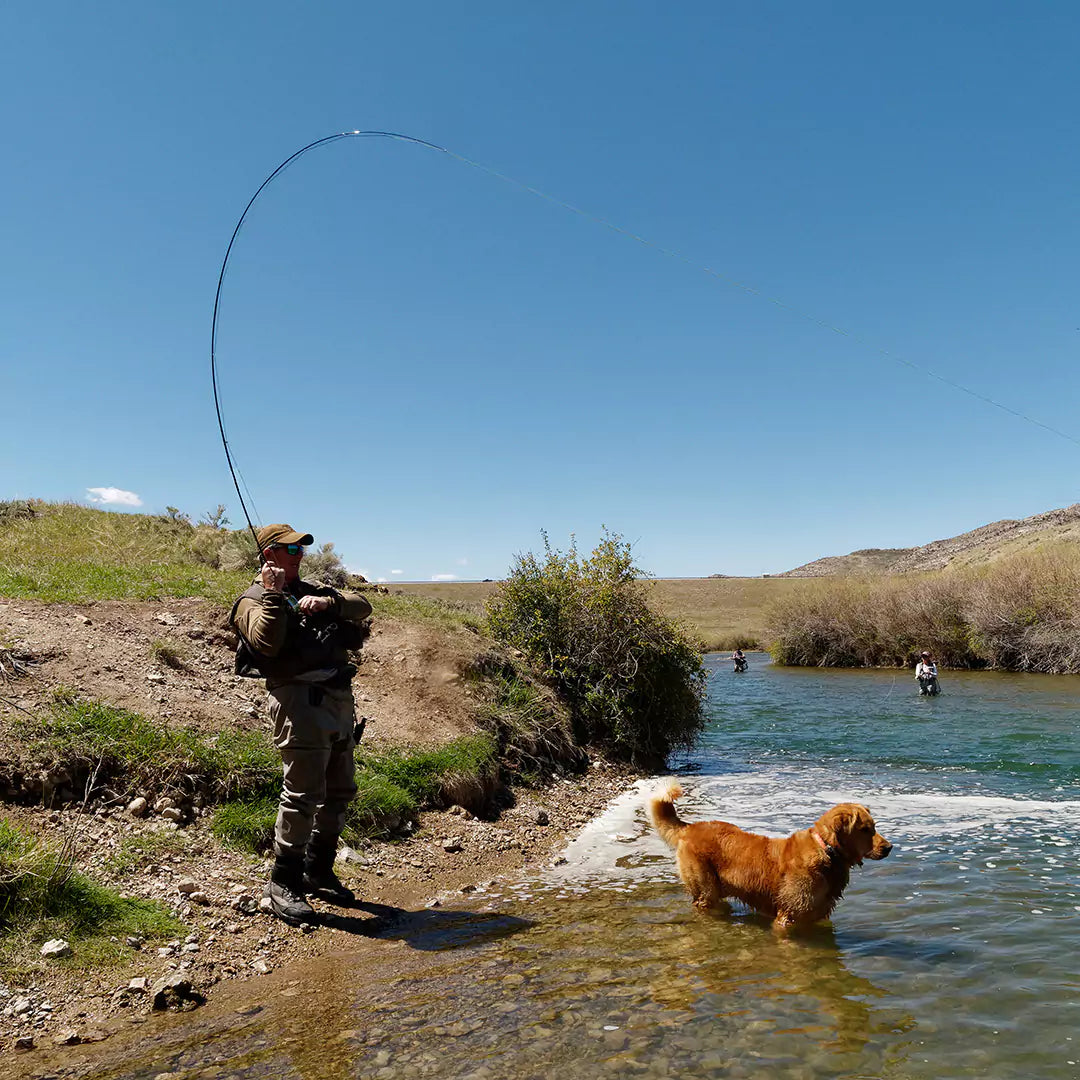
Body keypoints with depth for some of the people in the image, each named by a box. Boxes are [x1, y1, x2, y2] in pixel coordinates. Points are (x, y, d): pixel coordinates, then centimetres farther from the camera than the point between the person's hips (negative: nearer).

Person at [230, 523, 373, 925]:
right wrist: (273, 595, -17)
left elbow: (361, 606, 8)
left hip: (340, 698, 8)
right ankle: (283, 882, 5)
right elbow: (266, 643, -17)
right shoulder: (254, 599, 3)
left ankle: (318, 871, 29)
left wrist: (326, 601, -9)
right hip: (300, 699, -7)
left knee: (339, 791, 14)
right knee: (303, 793, -9)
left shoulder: (312, 590, 23)